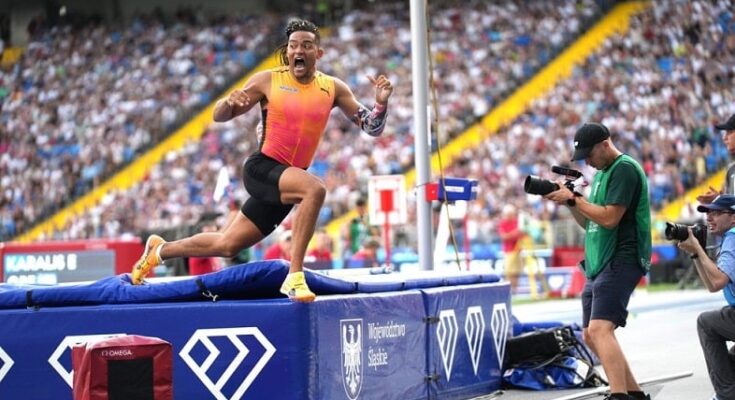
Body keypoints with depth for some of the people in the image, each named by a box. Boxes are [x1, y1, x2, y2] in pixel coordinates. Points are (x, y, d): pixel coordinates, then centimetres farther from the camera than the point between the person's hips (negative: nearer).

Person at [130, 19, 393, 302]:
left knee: (227, 245, 13)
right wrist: (230, 101, -20)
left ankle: (160, 249, 37)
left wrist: (381, 103, -17)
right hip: (262, 169, -4)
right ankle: (294, 277, -31)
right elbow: (219, 116, 3)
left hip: (289, 180, 4)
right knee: (315, 189, -34)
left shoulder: (332, 88, 2)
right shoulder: (268, 81, -4)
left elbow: (372, 128, 3)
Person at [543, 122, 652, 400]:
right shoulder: (602, 173, 20)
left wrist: (573, 198, -11)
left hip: (620, 262, -10)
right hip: (598, 265, 10)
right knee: (591, 335, 12)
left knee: (600, 329, -24)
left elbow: (609, 218, -19)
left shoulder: (625, 169, -10)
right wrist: (570, 202, 7)